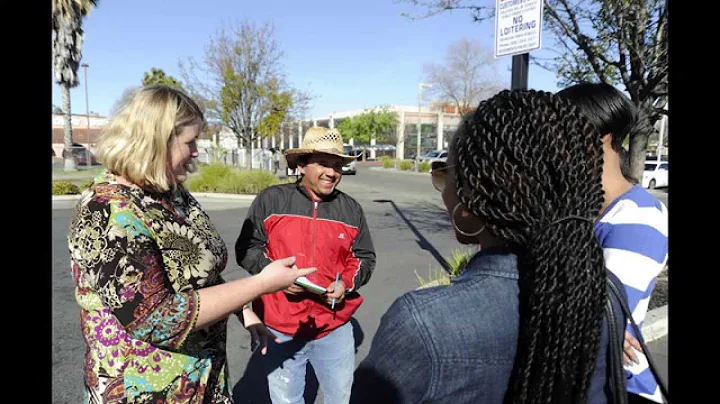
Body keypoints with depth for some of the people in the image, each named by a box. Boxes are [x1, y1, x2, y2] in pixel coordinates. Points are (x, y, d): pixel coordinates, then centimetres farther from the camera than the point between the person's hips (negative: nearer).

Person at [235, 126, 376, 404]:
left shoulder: (351, 209, 3)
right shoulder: (270, 200, -5)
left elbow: (365, 258, 10)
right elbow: (245, 249, 0)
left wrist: (347, 282, -9)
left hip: (335, 328, 2)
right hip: (279, 328, -1)